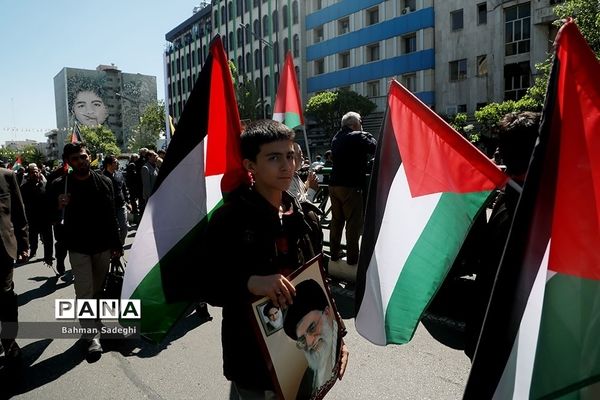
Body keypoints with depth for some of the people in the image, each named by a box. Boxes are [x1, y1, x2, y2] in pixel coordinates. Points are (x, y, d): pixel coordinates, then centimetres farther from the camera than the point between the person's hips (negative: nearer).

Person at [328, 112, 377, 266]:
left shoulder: (336, 138, 14)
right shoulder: (358, 137, -10)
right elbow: (375, 149, -9)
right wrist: (368, 136, 9)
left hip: (334, 184, 8)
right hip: (350, 186, -8)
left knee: (336, 220, 14)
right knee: (354, 223, -1)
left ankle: (334, 254, 20)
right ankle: (352, 258, 3)